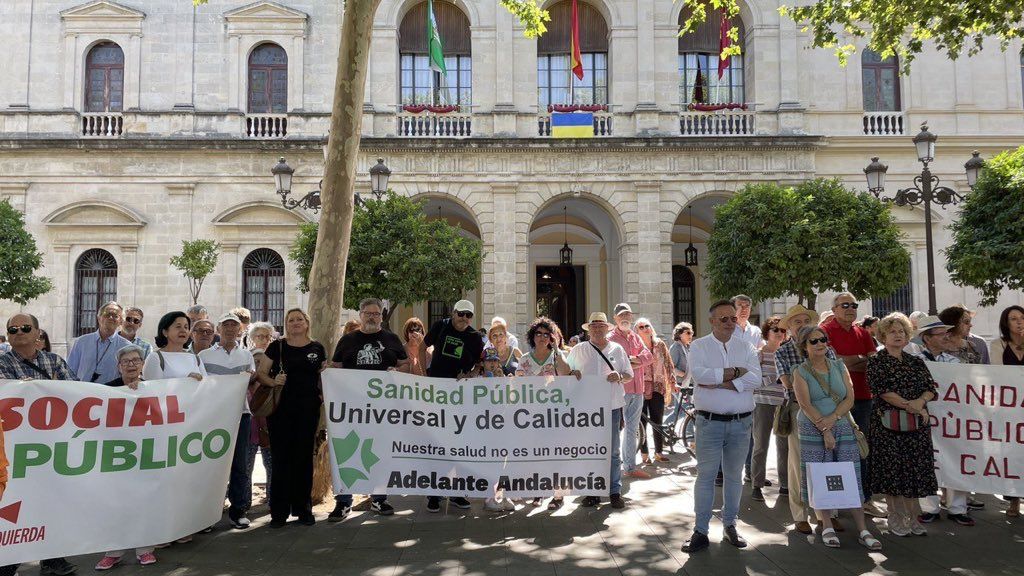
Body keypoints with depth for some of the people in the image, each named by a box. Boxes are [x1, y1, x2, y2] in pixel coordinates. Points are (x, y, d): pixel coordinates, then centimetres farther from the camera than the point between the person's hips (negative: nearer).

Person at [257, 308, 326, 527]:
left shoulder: (317, 348, 8)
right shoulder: (277, 347, 4)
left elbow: (324, 377, 15)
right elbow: (260, 374, 4)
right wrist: (273, 381, -14)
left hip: (308, 409, 1)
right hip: (281, 408, -1)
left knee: (304, 457, 7)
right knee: (281, 457, 1)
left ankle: (303, 508, 18)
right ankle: (279, 511, 10)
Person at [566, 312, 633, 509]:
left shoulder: (617, 349, 8)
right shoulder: (578, 350, 7)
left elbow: (630, 375, 12)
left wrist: (620, 377, -10)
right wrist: (573, 374, -8)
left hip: (612, 406, 0)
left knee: (614, 452, 3)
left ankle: (615, 492, 12)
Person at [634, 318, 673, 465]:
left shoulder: (660, 345, 6)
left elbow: (668, 364, 10)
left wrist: (672, 382, 4)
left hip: (657, 388, 3)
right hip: (640, 389, -2)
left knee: (658, 422, 4)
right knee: (642, 422, 0)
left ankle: (659, 452, 16)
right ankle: (644, 454, 10)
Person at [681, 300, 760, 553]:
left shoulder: (746, 347, 8)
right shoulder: (699, 346, 1)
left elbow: (755, 379, -8)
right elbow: (698, 374, -17)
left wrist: (719, 382, -16)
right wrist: (734, 373, -12)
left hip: (740, 423, 3)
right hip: (710, 421, -3)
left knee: (734, 476, 13)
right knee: (706, 475, 0)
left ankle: (730, 525, 27)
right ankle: (700, 531, 7)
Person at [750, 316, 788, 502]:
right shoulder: (759, 354, -1)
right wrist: (776, 379, -18)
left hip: (783, 403, 4)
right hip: (763, 404, -4)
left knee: (784, 445, 6)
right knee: (760, 445, -1)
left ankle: (785, 485, 18)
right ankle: (756, 486, 6)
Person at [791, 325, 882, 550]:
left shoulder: (839, 367, 10)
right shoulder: (801, 372, 1)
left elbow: (850, 398, 3)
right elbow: (805, 405, -8)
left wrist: (832, 418, -13)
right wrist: (824, 430, -16)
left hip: (843, 428, 2)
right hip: (813, 431, -2)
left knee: (852, 478, -2)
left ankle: (863, 531, 3)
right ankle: (826, 528, 11)